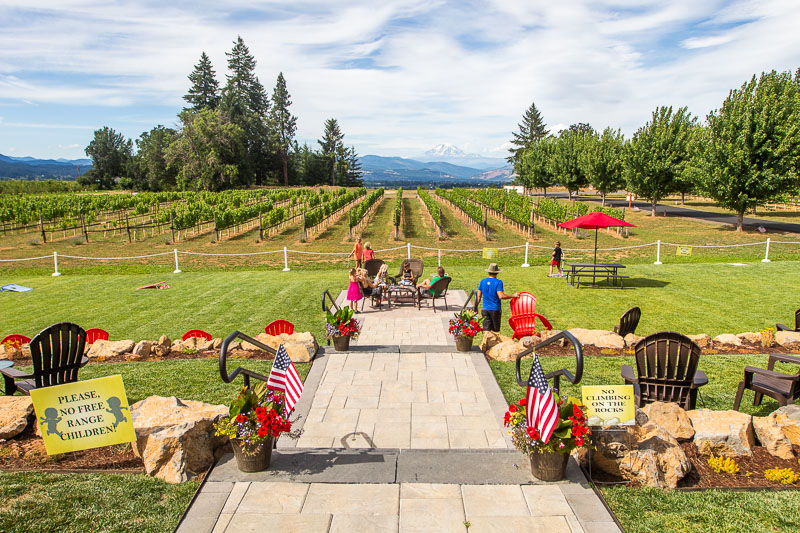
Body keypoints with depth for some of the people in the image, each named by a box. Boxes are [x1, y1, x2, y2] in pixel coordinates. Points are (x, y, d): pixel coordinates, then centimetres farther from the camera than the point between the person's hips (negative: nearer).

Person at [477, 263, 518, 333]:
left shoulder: (482, 281, 3)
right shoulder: (498, 282, -9)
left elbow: (479, 296, 5)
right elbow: (501, 296, -18)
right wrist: (513, 295, -9)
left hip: (485, 309, 3)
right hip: (495, 309, -3)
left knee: (487, 330, 3)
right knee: (495, 330, 9)